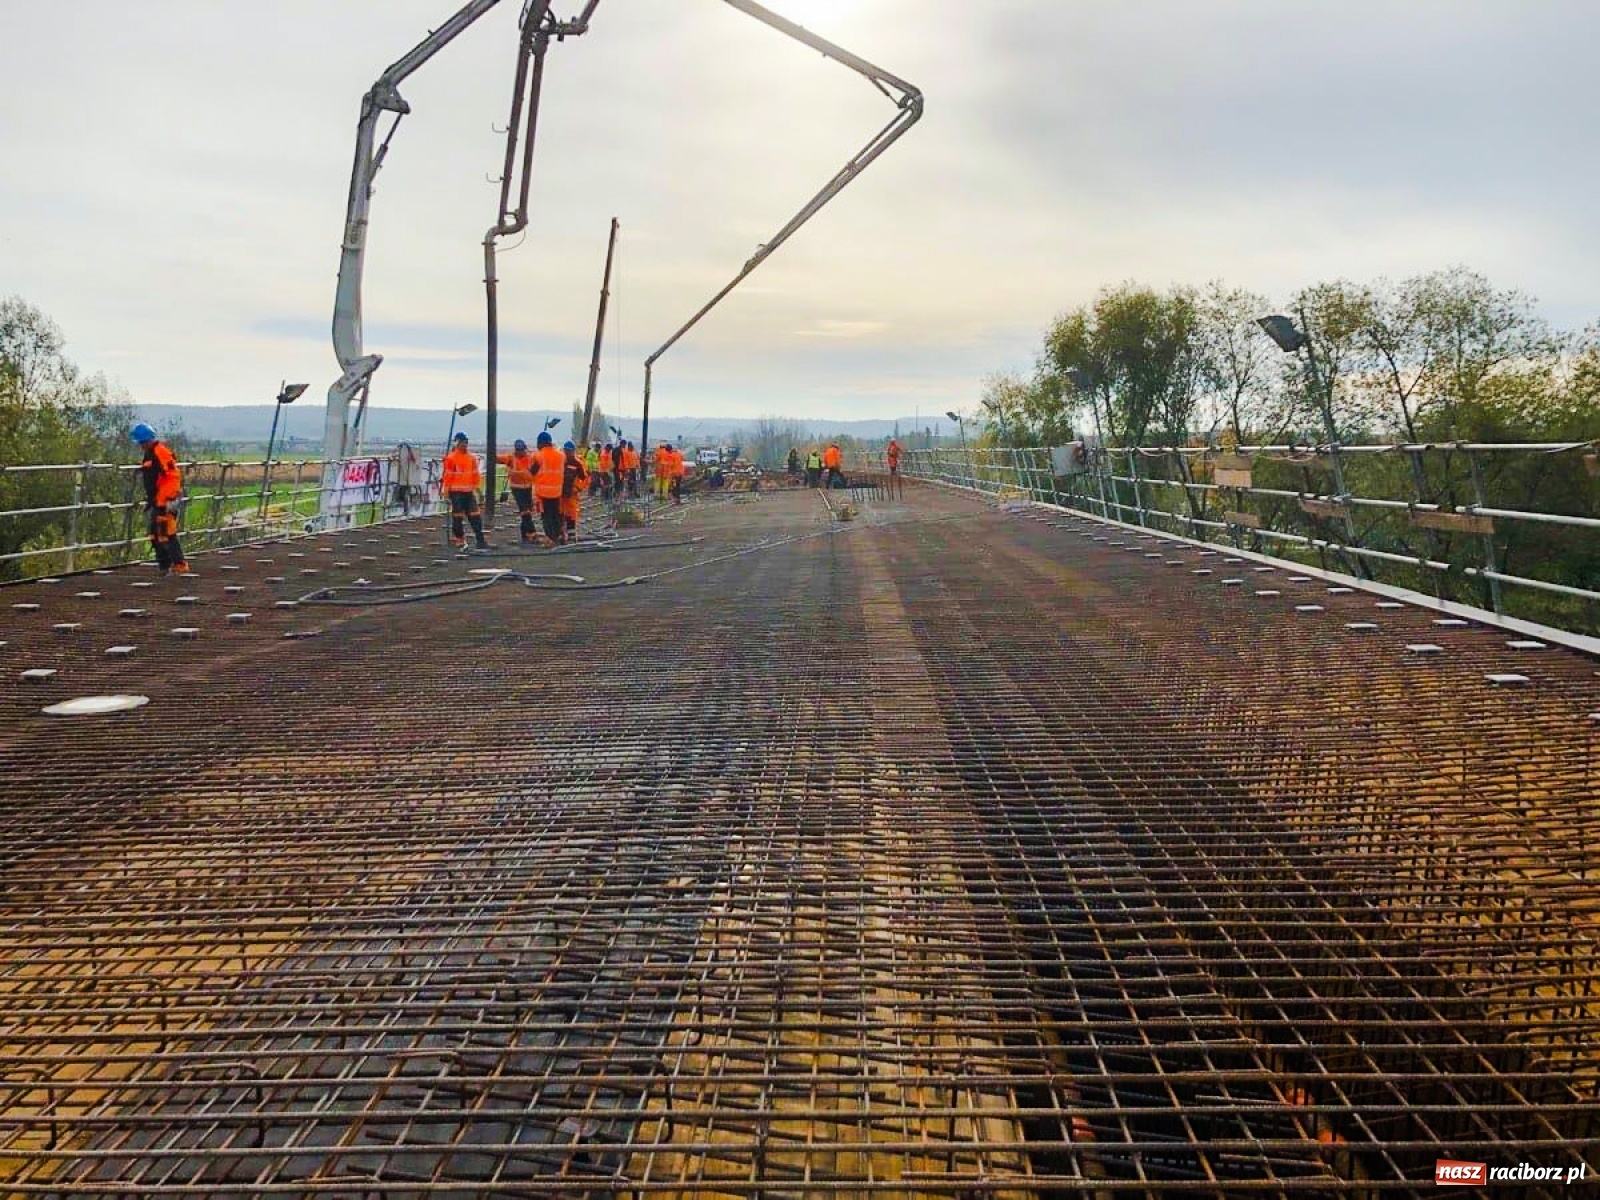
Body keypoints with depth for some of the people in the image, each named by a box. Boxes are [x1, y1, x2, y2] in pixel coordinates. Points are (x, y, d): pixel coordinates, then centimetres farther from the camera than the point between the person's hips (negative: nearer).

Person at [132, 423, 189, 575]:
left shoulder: (160, 452, -13)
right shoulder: (150, 454, 18)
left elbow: (173, 476, -21)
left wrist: (171, 498, -22)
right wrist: (149, 499, 27)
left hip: (165, 502, -10)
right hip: (157, 502, 10)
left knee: (166, 534, -11)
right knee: (156, 535, 12)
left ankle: (180, 565, -8)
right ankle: (165, 566, 17)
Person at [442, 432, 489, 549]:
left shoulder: (472, 457, 9)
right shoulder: (451, 458, -6)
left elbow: (476, 474, 16)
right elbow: (448, 475, -5)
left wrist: (477, 487, 14)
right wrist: (447, 491, -5)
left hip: (469, 491, 4)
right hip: (456, 491, -4)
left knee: (475, 516, 0)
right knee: (457, 516, 2)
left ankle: (480, 540, 1)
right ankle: (457, 539, 14)